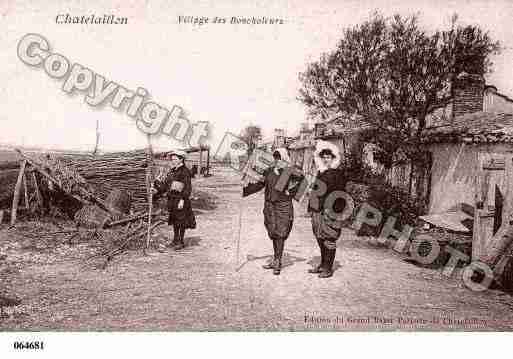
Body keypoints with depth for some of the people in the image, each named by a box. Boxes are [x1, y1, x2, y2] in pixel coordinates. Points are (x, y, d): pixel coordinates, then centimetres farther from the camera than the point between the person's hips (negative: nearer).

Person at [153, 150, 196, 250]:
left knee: (181, 220, 0)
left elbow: (187, 187, -16)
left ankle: (181, 242, 9)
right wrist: (157, 191, 13)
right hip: (171, 199, 8)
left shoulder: (184, 171, -11)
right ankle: (175, 239, 29)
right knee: (174, 220, 16)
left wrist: (182, 200, -21)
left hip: (180, 199, -8)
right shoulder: (172, 171, 14)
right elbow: (165, 184, 21)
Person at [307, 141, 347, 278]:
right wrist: (311, 208, 19)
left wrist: (338, 210, -18)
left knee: (329, 240, -1)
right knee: (320, 239, 15)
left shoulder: (337, 174, -6)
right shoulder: (320, 173, 16)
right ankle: (323, 264, 27)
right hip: (317, 212, 8)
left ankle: (328, 268, 7)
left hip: (330, 212, -7)